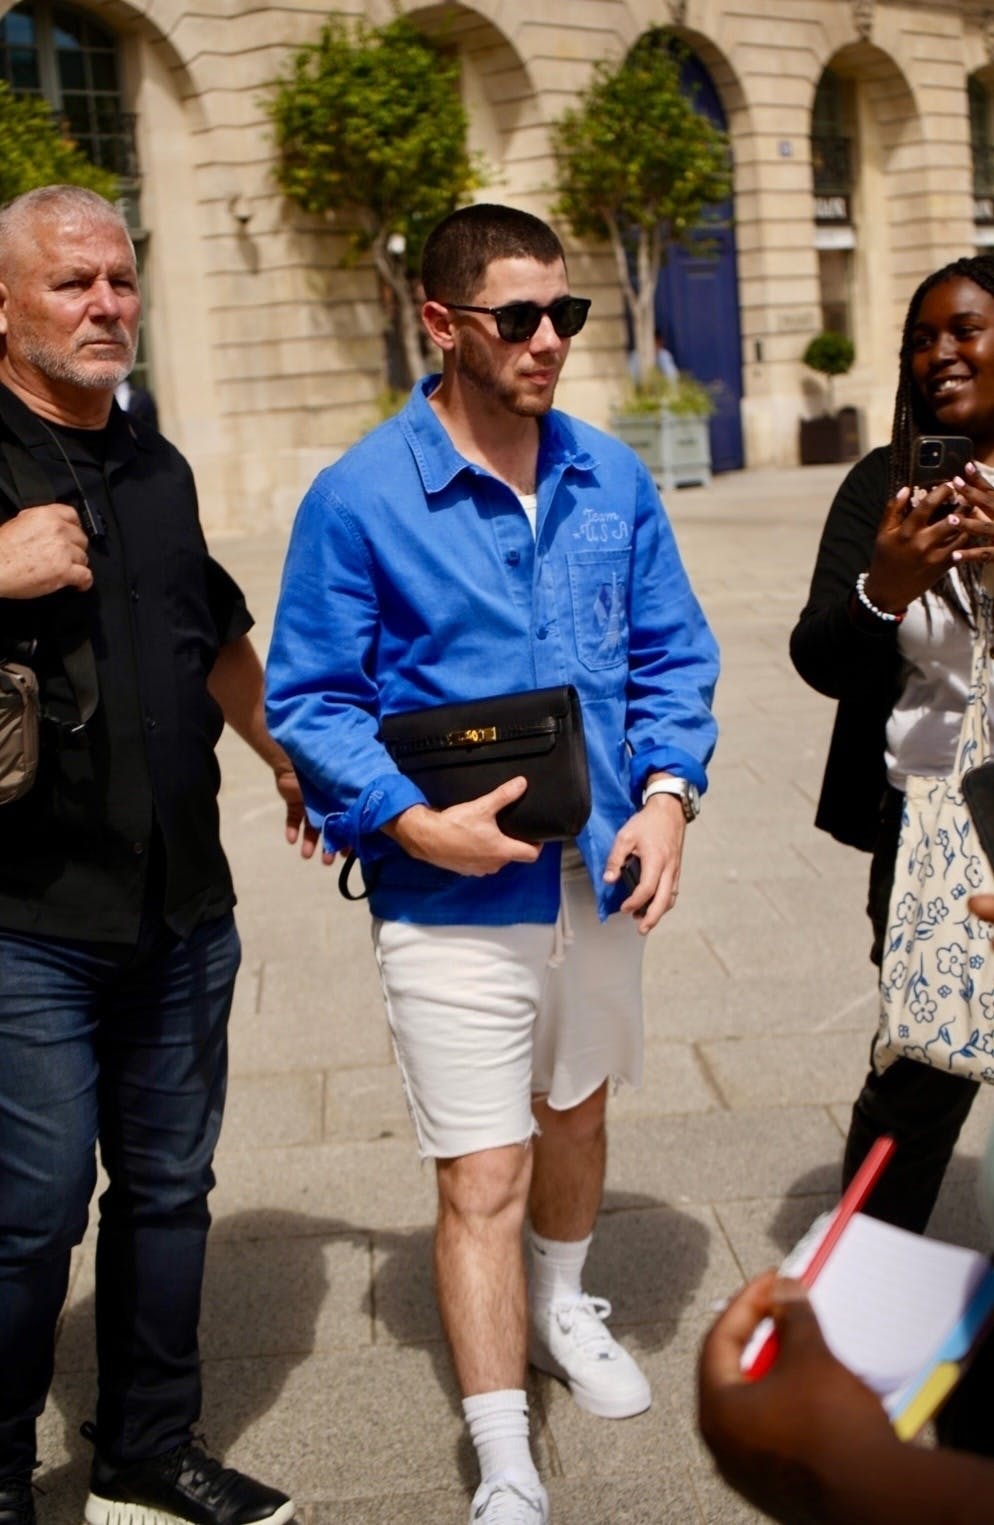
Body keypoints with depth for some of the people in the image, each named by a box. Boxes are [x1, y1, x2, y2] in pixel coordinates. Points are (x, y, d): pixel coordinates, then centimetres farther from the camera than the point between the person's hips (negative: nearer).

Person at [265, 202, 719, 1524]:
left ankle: (565, 1310, 53)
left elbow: (673, 652, 7)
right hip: (453, 899, -5)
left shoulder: (612, 477, 1)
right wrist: (412, 821, -22)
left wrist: (667, 793, -9)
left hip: (600, 875, 5)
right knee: (483, 1180, -1)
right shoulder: (359, 499, -13)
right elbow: (309, 701, -9)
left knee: (574, 1110, 25)